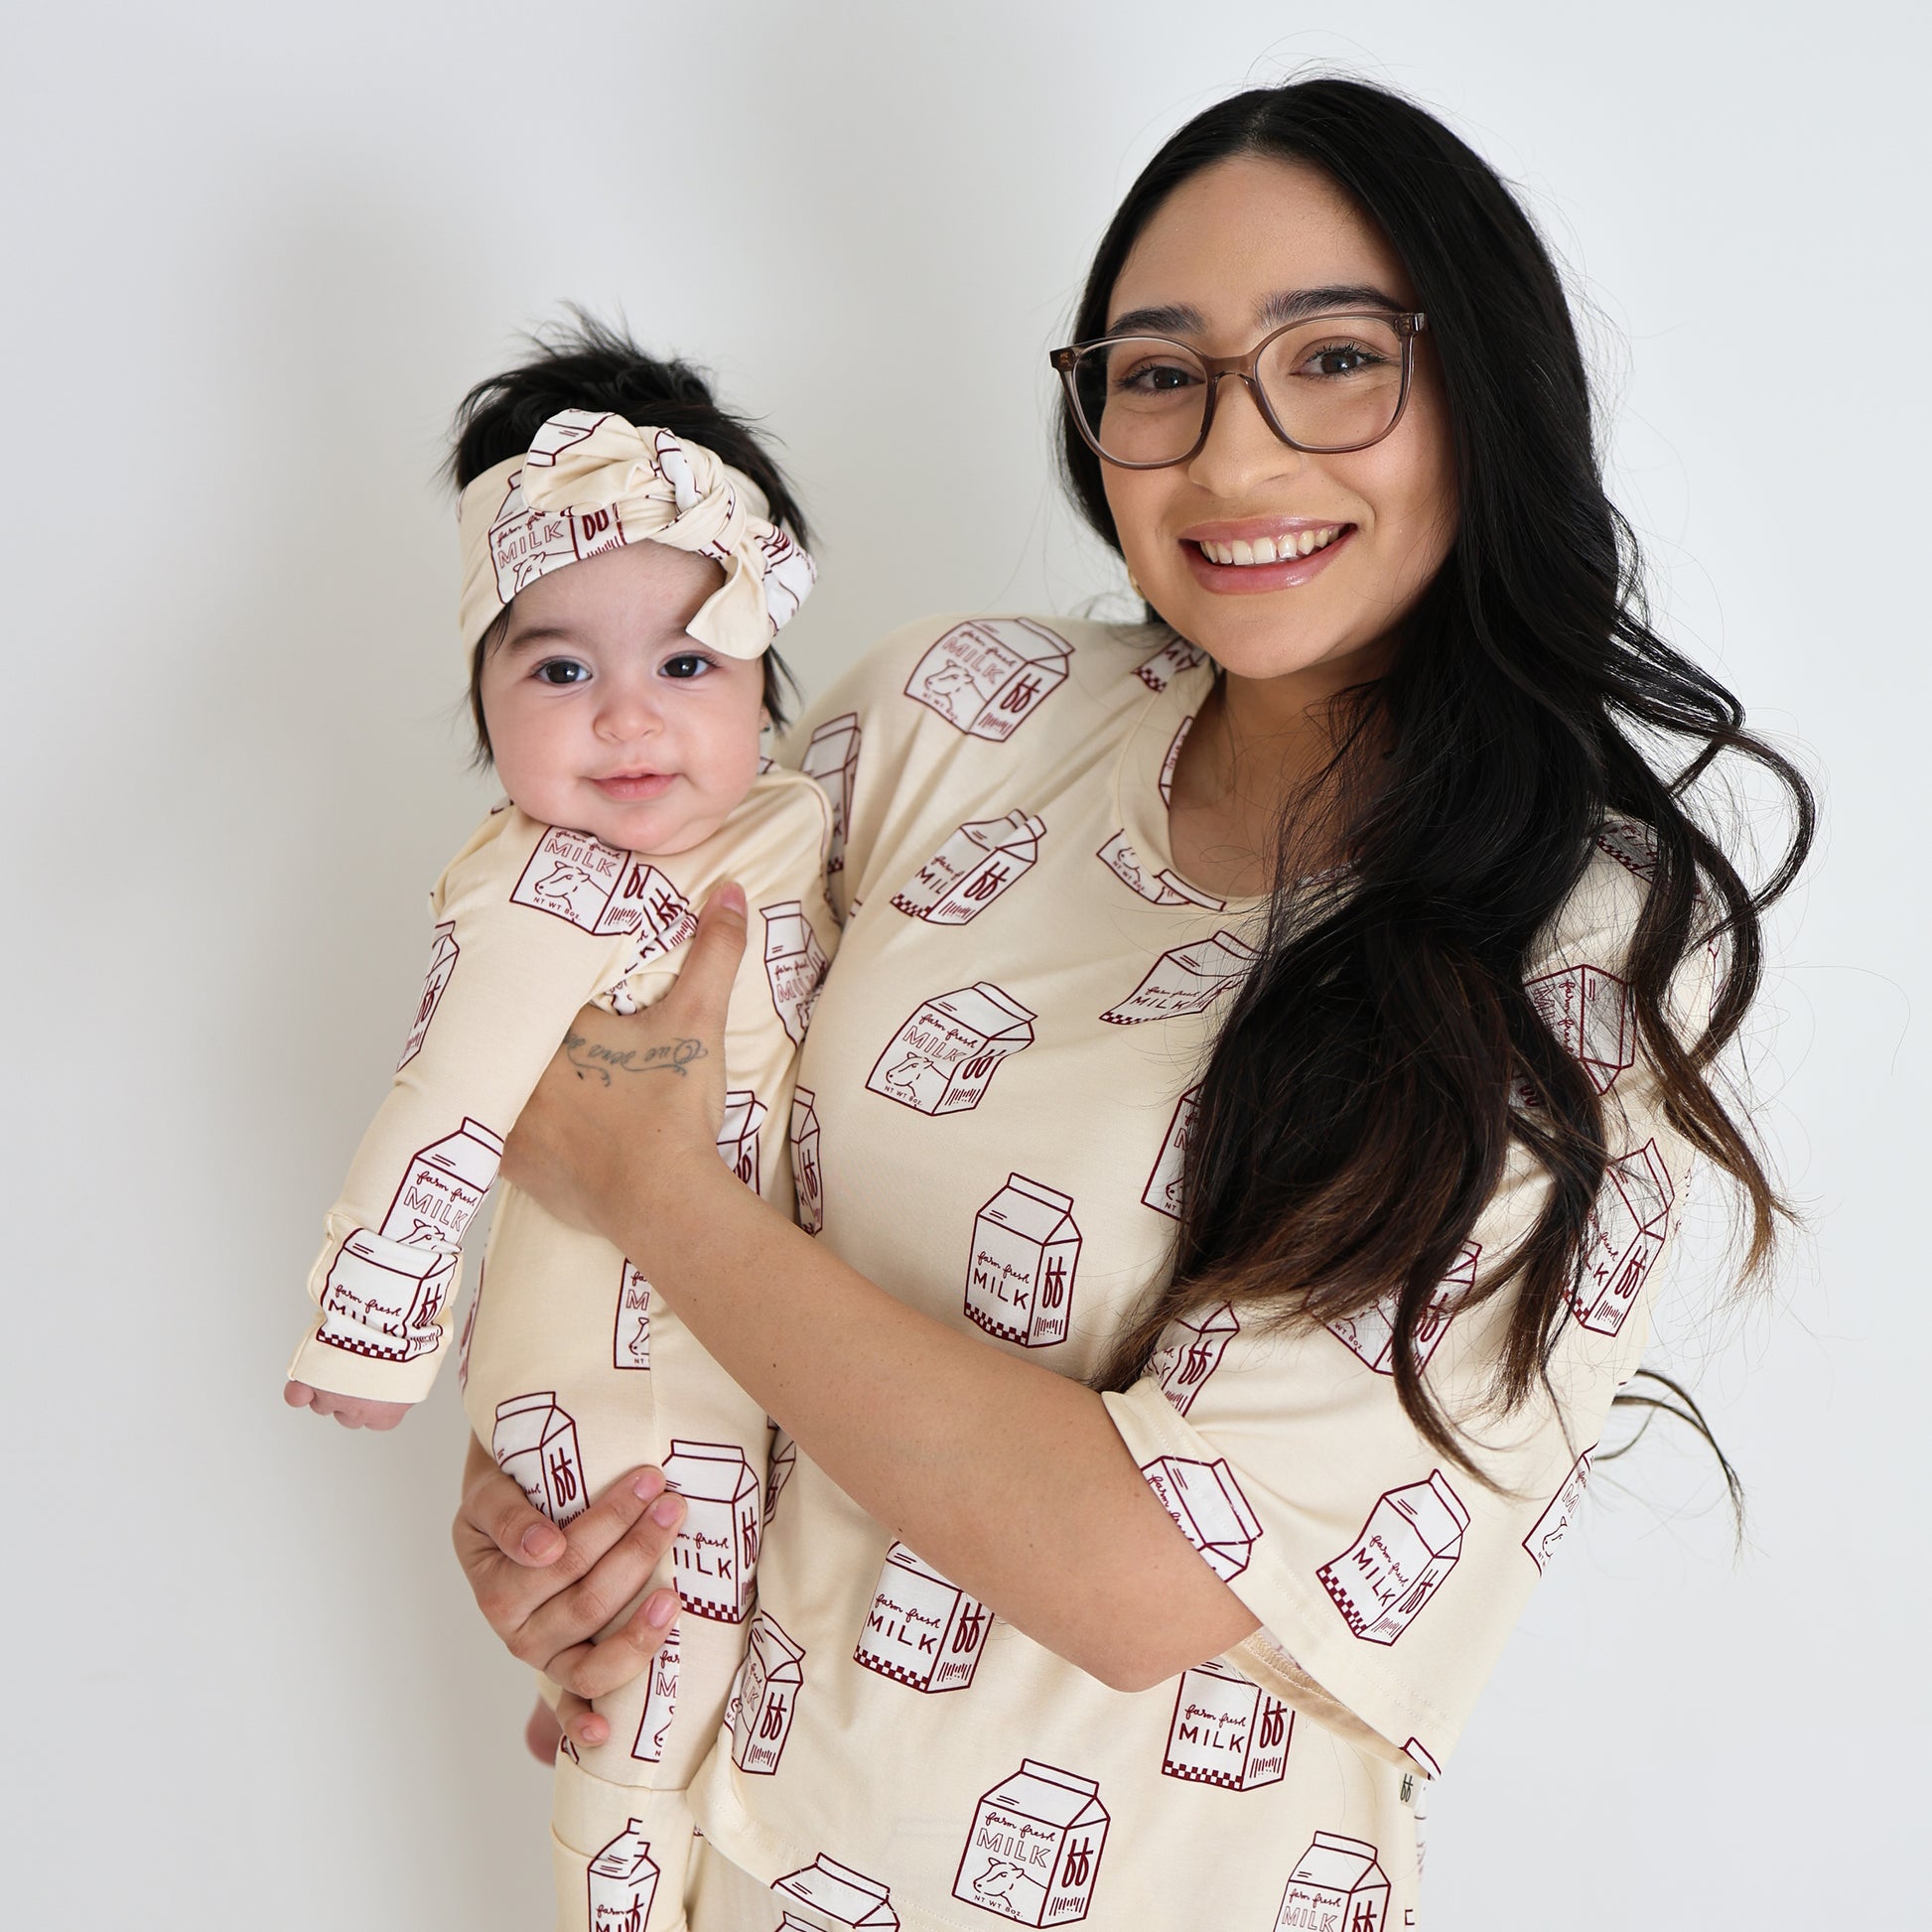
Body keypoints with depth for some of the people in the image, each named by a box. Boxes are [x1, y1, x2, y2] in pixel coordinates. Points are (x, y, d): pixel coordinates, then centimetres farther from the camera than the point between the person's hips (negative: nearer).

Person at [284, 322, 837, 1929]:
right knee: (653, 1733, 6)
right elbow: (438, 1130, -23)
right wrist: (372, 1339, -19)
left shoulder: (803, 830, -4)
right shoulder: (545, 900, -23)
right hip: (624, 1399, -6)